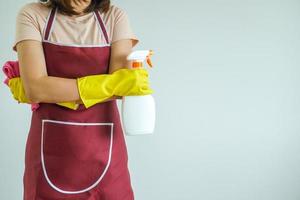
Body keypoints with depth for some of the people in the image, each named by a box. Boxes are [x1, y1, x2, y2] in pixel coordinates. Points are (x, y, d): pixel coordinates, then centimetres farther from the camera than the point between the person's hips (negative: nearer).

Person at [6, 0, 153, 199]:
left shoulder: (116, 17, 0)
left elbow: (122, 86, -11)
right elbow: (35, 88, -14)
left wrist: (52, 90, -16)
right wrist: (111, 84, -20)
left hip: (104, 150, 1)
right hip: (51, 150, -1)